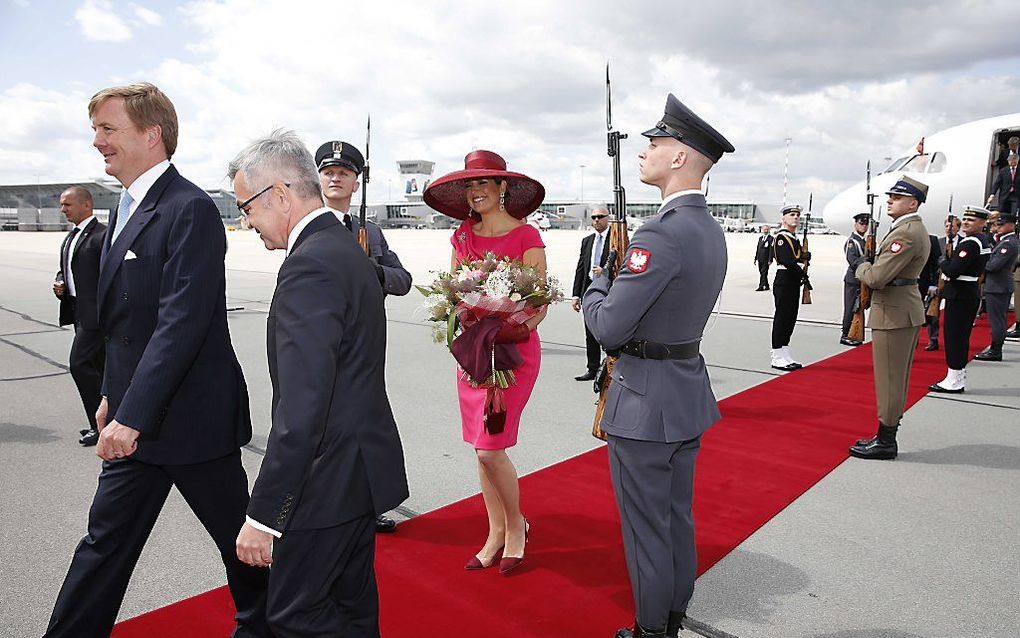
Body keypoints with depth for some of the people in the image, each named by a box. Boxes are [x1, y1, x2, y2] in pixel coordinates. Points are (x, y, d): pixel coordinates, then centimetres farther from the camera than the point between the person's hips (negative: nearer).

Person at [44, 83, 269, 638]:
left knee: (237, 535, 12)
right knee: (106, 537, 17)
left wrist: (133, 414, -27)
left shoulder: (191, 210, -18)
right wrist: (113, 394, 16)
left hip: (191, 415, -8)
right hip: (134, 415, 8)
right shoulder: (126, 208, 12)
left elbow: (182, 322, -25)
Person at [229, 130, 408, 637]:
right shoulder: (347, 248, 11)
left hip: (329, 480, -10)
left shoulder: (310, 264, -21)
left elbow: (301, 411, -26)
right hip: (360, 468, 10)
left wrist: (264, 514, -21)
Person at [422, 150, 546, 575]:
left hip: (514, 350, -5)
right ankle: (496, 533, 26)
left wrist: (513, 331, -26)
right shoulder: (462, 237, 9)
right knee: (482, 450, 9)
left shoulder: (526, 236, -7)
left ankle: (516, 525, 19)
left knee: (490, 448, -7)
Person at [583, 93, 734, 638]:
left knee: (646, 528, 8)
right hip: (689, 393, 10)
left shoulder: (661, 234, -23)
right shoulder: (710, 230, 7)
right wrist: (617, 284, 5)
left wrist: (595, 286, -4)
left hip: (646, 402, -9)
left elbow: (609, 329, -22)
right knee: (678, 519, 21)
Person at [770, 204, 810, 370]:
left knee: (790, 318, 11)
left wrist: (805, 255, -2)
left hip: (794, 283, 10)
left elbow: (798, 257, 20)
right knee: (782, 318, -6)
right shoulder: (782, 236, -11)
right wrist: (802, 274, -11)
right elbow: (787, 260, -21)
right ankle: (778, 358, -2)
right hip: (784, 282, -10)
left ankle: (785, 357, 17)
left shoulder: (794, 237, 19)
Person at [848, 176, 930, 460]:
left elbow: (876, 278, -24)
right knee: (896, 379, 16)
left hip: (893, 314, -11)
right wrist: (869, 265, 5)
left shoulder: (906, 233, -19)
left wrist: (862, 265, -4)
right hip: (906, 310, 11)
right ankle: (887, 436, 27)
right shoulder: (916, 229, 14)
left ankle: (885, 442, 8)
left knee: (889, 380, -2)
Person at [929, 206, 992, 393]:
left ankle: (953, 381, 1)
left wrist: (943, 264, -4)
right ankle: (960, 379, 22)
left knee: (954, 336, -4)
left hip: (960, 295, -10)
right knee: (962, 336, 15)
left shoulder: (970, 243, -19)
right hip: (972, 293, 10)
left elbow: (953, 271, -24)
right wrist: (949, 265, 2)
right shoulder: (983, 240, 13)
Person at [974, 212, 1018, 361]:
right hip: (1004, 286, 10)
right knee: (1000, 319, 16)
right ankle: (995, 349, 24)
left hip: (997, 287, -10)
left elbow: (994, 265, -23)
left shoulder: (1008, 243, -18)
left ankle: (995, 352, 0)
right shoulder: (1007, 240, 14)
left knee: (997, 320, -5)